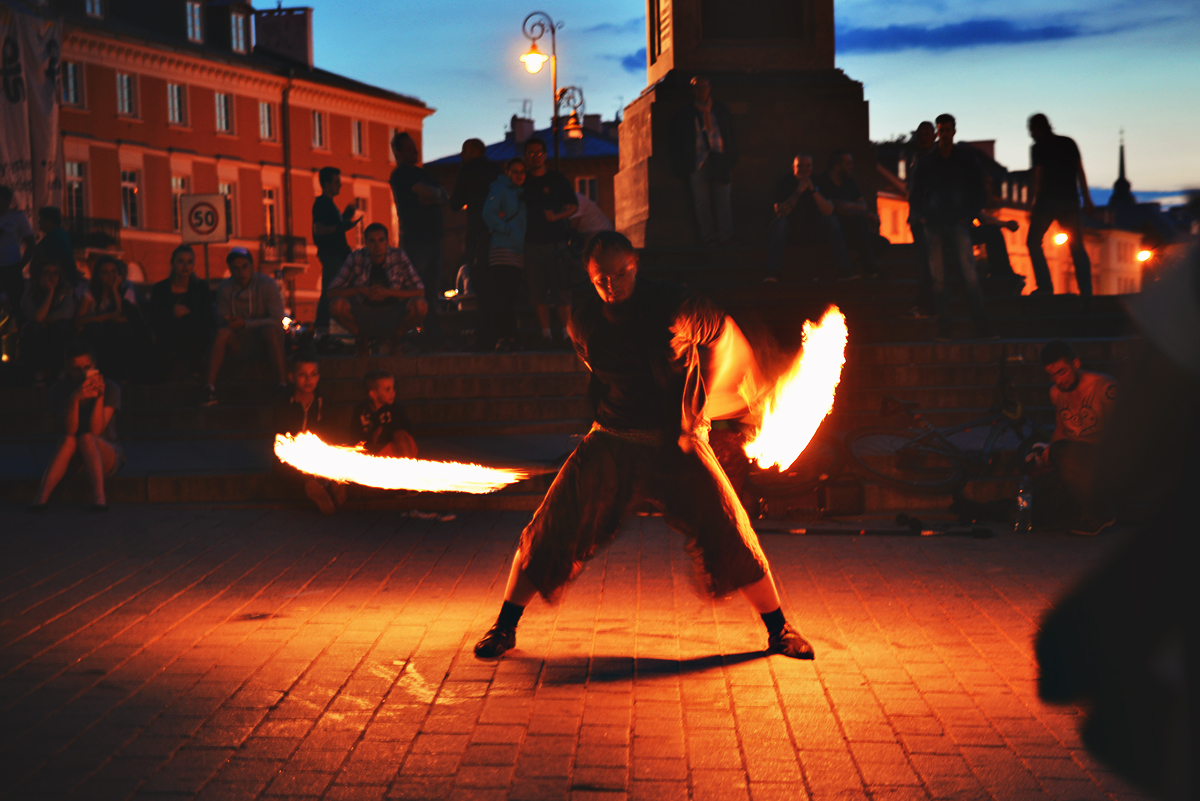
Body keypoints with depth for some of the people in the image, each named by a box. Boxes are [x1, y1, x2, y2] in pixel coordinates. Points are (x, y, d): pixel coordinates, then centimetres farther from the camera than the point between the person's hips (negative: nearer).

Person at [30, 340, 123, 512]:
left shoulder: (110, 389, -9)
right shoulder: (58, 391, -4)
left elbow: (95, 431, -20)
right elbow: (69, 431, -19)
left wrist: (100, 396, -30)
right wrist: (75, 399, -34)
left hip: (107, 456, -1)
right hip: (73, 459, 2)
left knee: (86, 438, -32)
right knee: (68, 440, -31)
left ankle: (99, 497, -43)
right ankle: (41, 498, -42)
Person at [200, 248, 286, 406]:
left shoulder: (267, 284, -8)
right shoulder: (224, 288, 0)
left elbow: (277, 320, -13)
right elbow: (222, 323, 2)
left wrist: (245, 323, -21)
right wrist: (232, 323, -22)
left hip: (265, 338, -2)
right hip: (240, 339, 2)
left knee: (271, 329, -36)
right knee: (223, 333, -29)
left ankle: (283, 382, -41)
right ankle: (210, 386, -36)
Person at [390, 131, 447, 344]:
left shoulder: (423, 173, 22)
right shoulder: (401, 174, -5)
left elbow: (443, 196, 12)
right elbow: (426, 192, -15)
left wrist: (432, 196, -6)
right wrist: (435, 192, 4)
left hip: (432, 236, 8)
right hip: (415, 237, -8)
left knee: (432, 291, 8)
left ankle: (433, 335, 11)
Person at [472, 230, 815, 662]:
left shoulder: (678, 307, -12)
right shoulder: (582, 320, -3)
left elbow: (725, 334, 8)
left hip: (677, 441, -2)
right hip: (611, 442, 2)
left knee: (728, 529, -9)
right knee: (552, 528, -5)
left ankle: (779, 630, 10)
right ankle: (504, 628, 12)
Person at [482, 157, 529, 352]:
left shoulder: (522, 193, 22)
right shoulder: (499, 189, 0)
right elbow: (488, 214, -11)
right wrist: (508, 230, -13)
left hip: (519, 252, 7)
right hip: (502, 248, -7)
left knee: (511, 297, 8)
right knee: (504, 295, -12)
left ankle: (510, 338, 11)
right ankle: (503, 338, -14)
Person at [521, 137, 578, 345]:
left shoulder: (557, 179, 4)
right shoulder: (524, 181, 12)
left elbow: (574, 206, 3)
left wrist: (557, 216, -14)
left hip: (556, 242, -3)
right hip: (532, 242, 3)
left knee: (561, 289, -7)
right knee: (537, 291, 2)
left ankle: (566, 332, -2)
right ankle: (545, 333, 7)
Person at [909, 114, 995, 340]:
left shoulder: (966, 158, 8)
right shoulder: (926, 162, 11)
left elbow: (980, 192, 12)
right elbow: (916, 194, 16)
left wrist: (969, 215, 1)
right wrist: (922, 216, 3)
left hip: (958, 223, -2)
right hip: (934, 225, 2)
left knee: (969, 274, -13)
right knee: (938, 278, -2)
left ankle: (982, 326, -13)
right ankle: (944, 327, 1)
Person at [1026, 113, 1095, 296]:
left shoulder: (1038, 148, -1)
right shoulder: (1069, 143, 12)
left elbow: (1038, 177, -6)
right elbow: (1080, 171, 9)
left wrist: (1032, 203, -2)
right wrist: (1087, 199, 10)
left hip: (1048, 200, -4)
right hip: (1070, 200, 4)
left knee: (1033, 242, 6)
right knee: (1077, 247, 7)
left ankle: (1045, 286, -7)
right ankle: (1086, 290, -2)